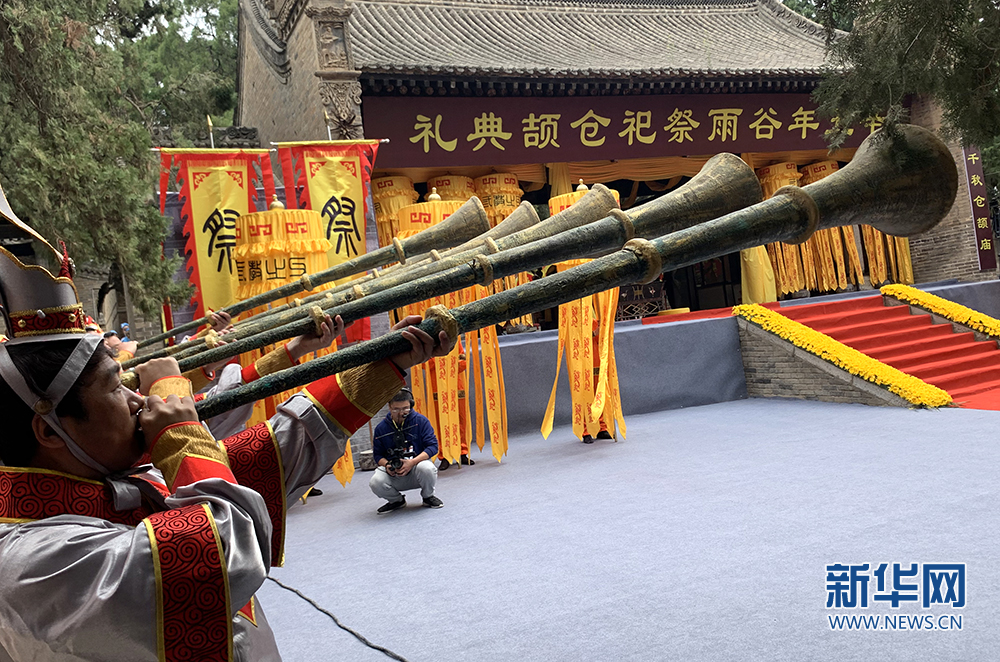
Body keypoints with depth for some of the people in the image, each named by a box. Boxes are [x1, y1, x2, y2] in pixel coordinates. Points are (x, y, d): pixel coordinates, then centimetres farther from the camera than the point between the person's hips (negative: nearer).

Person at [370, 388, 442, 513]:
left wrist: (412, 462, -23)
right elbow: (377, 455, 7)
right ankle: (397, 500, 8)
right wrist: (387, 465, -17)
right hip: (393, 474, 1)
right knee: (375, 482, -29)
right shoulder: (381, 428, 0)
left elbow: (433, 446, -9)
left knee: (426, 468, -36)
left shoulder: (420, 421, -4)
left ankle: (428, 497, 0)